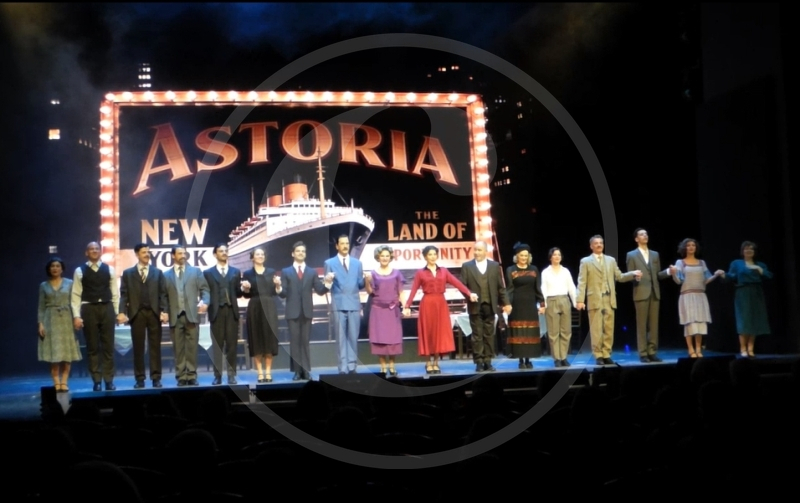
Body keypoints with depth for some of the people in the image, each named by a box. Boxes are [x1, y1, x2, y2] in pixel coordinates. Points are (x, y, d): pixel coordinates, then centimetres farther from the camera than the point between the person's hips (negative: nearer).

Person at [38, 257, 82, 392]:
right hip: (51, 321, 0)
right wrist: (40, 323, -5)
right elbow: (41, 306, 5)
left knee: (68, 353, -2)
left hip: (66, 320, 0)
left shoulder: (69, 283, 5)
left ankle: (64, 382, 2)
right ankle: (56, 383, -3)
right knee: (53, 354, -3)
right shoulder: (44, 285, 7)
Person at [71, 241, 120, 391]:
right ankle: (96, 381, 10)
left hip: (107, 308, 1)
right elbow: (76, 295, 0)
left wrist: (116, 312, 2)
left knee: (108, 346, 4)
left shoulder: (109, 269, 6)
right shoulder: (80, 271, 2)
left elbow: (115, 293, 7)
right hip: (89, 309, -1)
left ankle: (109, 380, 9)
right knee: (92, 347, 4)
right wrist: (76, 316, -6)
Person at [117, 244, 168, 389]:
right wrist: (122, 312, -10)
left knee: (155, 346, 2)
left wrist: (164, 311, -7)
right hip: (136, 313, 0)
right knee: (138, 347, 3)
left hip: (154, 313, 0)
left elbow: (163, 293, 5)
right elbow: (124, 294, 3)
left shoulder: (158, 272, 12)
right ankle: (139, 378, 8)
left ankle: (156, 378, 5)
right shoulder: (128, 273, 10)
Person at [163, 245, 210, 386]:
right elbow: (164, 296, 8)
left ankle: (192, 376, 2)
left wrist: (205, 302, -12)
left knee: (192, 347, -2)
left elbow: (204, 289, 6)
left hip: (192, 315, 0)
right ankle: (181, 377, 5)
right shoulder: (166, 275, 12)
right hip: (175, 316, 0)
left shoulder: (196, 271, 12)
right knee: (178, 348, 1)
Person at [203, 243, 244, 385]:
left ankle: (231, 375, 5)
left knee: (232, 344, 1)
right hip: (216, 312, -1)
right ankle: (217, 376, 4)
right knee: (217, 345, 1)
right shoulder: (208, 273, 9)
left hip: (232, 311, 1)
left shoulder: (235, 272, 14)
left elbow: (238, 293, 10)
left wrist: (243, 288, -10)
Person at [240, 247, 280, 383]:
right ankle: (260, 373, 3)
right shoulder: (247, 273, 6)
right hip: (255, 309, -1)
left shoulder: (271, 272, 11)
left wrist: (277, 285, -10)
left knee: (270, 339, -2)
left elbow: (275, 293, 9)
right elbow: (246, 295, 5)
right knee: (256, 340, -2)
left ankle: (268, 372, 4)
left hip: (269, 308, 1)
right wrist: (246, 289, -15)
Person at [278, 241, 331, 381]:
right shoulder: (286, 272, 7)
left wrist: (327, 283, -14)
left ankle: (306, 371, 6)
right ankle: (297, 371, 3)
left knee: (305, 342, 4)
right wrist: (279, 287, -22)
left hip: (307, 312, 1)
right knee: (295, 342, -1)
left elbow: (320, 291, 4)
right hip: (293, 312, -1)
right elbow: (283, 294, -1)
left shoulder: (312, 272, 12)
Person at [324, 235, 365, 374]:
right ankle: (343, 368, 4)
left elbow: (360, 285, 12)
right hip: (338, 305, -2)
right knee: (341, 338, 0)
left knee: (353, 338, 3)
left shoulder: (357, 263, 15)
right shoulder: (329, 263, 6)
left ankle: (352, 367, 9)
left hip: (354, 305, 2)